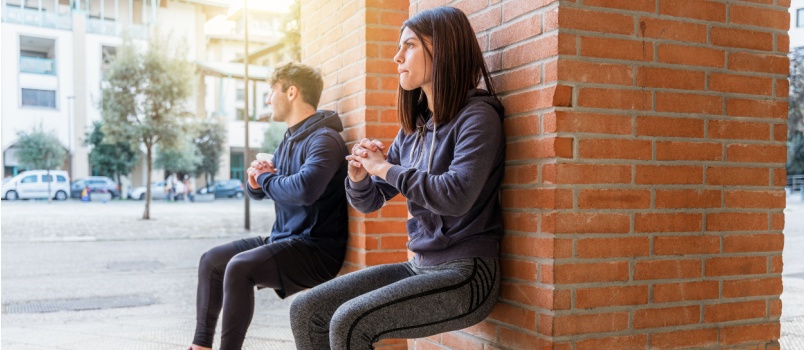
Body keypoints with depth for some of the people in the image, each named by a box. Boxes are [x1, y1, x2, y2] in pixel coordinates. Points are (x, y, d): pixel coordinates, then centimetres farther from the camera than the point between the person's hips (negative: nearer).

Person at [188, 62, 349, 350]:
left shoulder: (324, 139, -16)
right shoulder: (290, 139, 14)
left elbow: (304, 189, -35)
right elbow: (258, 192, 22)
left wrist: (266, 178, -14)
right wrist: (255, 181, -4)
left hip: (317, 249, -10)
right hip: (283, 239, 10)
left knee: (239, 267, -28)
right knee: (211, 260, 12)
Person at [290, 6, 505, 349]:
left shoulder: (477, 116, -10)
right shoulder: (413, 127, 12)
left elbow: (457, 195, -27)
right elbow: (369, 202, 16)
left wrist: (385, 168, -15)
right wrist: (358, 177, -7)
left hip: (464, 275, -7)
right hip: (418, 268, 7)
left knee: (349, 322, -25)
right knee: (305, 310, -2)